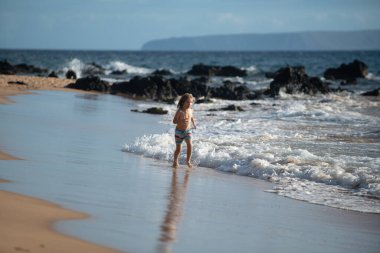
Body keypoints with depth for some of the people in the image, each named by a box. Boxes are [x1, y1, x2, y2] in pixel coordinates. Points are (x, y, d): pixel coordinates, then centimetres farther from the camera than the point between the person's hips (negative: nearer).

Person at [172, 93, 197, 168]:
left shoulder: (190, 110, -2)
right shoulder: (180, 111, -18)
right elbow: (174, 121, -20)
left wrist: (194, 124, 11)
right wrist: (181, 121, -36)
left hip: (187, 131, 4)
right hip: (179, 131, -4)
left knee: (190, 145, -13)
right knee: (178, 148, 4)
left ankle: (188, 160, 4)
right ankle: (175, 161, 24)